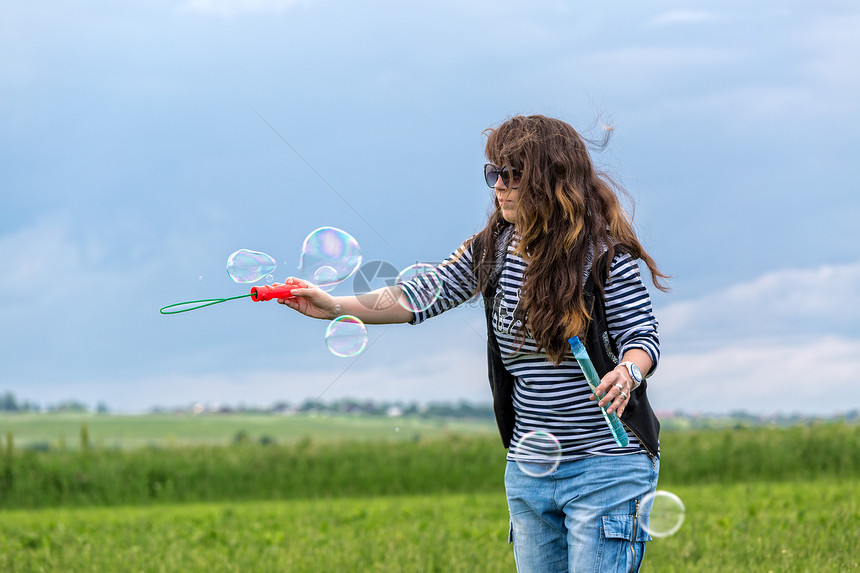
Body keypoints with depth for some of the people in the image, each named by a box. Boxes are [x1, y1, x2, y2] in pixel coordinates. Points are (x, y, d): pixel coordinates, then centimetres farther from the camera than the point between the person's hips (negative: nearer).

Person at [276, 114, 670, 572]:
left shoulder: (607, 255, -11)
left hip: (606, 469, -6)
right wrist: (334, 306, 1)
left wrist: (627, 372, -29)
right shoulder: (491, 251, 6)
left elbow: (642, 337, -7)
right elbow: (425, 296, 8)